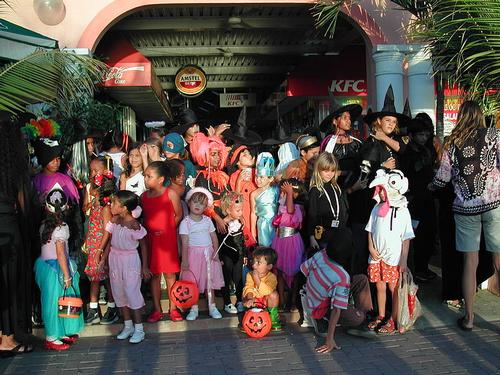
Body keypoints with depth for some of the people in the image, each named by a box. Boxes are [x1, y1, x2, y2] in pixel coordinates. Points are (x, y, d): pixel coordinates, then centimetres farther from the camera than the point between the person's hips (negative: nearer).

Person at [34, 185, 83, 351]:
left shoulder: (44, 224, 3)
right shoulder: (61, 227, -18)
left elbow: (44, 245, 6)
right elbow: (60, 253, -19)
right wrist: (67, 275, -14)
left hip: (44, 264, 8)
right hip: (56, 267, -7)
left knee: (52, 300, 15)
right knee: (55, 301, 2)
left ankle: (61, 332, 28)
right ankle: (52, 338, 12)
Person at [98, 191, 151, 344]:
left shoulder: (134, 225, -18)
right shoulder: (114, 221, -1)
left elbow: (143, 245, -11)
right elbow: (110, 240, 8)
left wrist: (145, 266, -9)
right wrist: (103, 258, 6)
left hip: (130, 260, -6)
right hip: (115, 258, 7)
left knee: (131, 292, -4)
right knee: (119, 292, 11)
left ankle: (139, 328, 9)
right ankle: (128, 325, 25)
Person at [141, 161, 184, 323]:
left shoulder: (170, 194, -6)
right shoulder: (144, 196, 6)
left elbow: (179, 215, -2)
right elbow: (143, 218, 12)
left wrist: (167, 228, -7)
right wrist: (146, 231, -1)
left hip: (168, 239, -3)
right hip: (150, 240, 4)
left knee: (170, 274, 4)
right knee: (154, 274, 8)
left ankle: (173, 308, 15)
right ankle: (157, 309, 18)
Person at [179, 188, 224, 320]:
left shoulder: (207, 220, 6)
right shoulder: (185, 222, -6)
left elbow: (214, 237, 8)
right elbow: (185, 243, -10)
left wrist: (215, 252, -4)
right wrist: (185, 260, -13)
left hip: (208, 254, 3)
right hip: (194, 254, -3)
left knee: (210, 281, 9)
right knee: (193, 282, 2)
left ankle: (212, 307, 19)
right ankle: (194, 308, 15)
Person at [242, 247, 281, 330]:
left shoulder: (271, 277, -21)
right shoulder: (250, 275, -11)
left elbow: (268, 291, -36)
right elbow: (248, 289, -20)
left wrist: (257, 280, -40)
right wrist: (250, 299, -41)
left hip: (266, 301, -2)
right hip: (255, 300, 2)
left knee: (274, 295, -31)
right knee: (247, 300, -28)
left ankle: (273, 318, -11)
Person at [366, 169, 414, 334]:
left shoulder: (402, 211, -10)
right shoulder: (377, 208, 3)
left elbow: (406, 238, -8)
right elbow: (370, 230, 10)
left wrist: (404, 260, -11)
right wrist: (371, 248, -2)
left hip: (394, 257, -5)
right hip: (377, 256, 5)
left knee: (394, 289, 5)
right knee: (380, 287, 15)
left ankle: (393, 320, 17)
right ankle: (380, 316, 29)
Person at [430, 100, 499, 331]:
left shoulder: (452, 143, 6)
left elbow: (443, 177, 8)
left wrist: (430, 187, 28)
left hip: (465, 208, 2)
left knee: (470, 262, 9)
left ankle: (468, 318, 16)